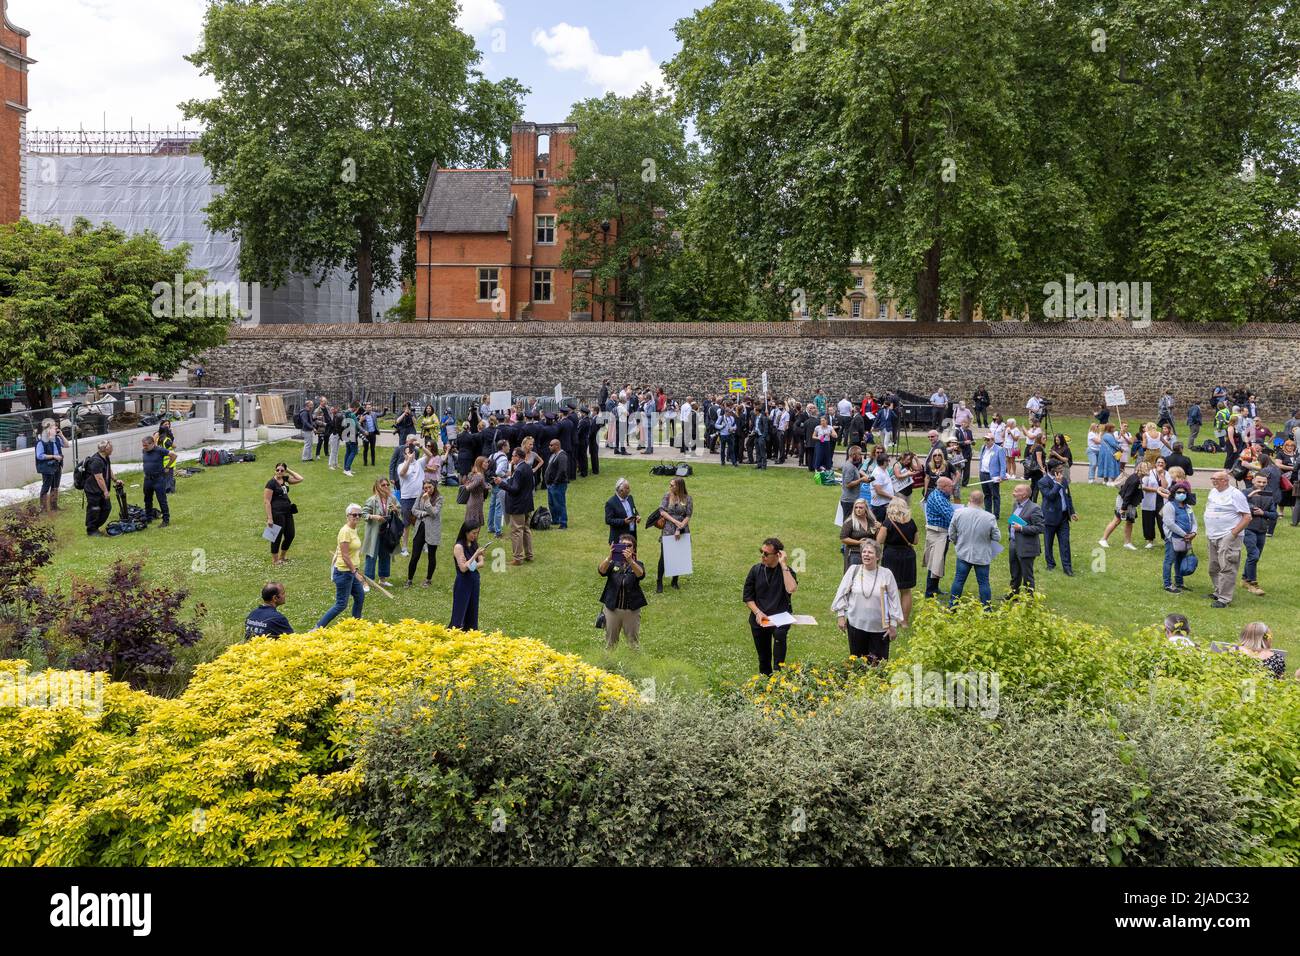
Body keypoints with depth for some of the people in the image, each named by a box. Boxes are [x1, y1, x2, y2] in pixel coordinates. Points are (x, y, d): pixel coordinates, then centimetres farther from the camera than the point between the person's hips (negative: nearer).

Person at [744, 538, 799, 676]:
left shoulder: (786, 570, -7)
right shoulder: (756, 570, 0)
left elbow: (791, 589, -28)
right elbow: (747, 597, 4)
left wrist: (783, 565, -23)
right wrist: (758, 612, -13)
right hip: (759, 619, 3)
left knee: (779, 634, -36)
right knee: (763, 658, 11)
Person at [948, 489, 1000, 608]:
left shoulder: (958, 513, -11)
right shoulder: (990, 518, -16)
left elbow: (951, 533, 0)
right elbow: (997, 537, -8)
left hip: (963, 553, 2)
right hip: (982, 556, -2)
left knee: (959, 580, 13)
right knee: (983, 582, 8)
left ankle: (952, 606, 21)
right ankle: (987, 608, 13)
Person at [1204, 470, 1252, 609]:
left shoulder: (1235, 495, -11)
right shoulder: (1213, 492, 12)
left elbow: (1248, 517, -13)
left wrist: (1233, 533, -17)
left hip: (1228, 537, -9)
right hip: (1212, 537, 9)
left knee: (1226, 568, -11)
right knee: (1214, 568, 16)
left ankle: (1224, 598, -12)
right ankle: (1218, 592, 31)